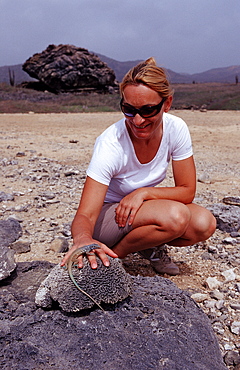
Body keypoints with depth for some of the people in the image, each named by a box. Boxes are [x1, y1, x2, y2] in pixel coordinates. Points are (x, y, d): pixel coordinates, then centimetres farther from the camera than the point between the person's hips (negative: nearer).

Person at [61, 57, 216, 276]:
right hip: (108, 215, -4)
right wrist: (83, 238, -54)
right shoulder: (110, 144, -28)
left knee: (204, 224, -21)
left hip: (143, 208, 5)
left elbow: (187, 191, -9)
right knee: (176, 216, -31)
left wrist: (144, 193, -24)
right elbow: (85, 215, -31)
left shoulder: (176, 129, -15)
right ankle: (112, 255, -7)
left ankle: (150, 246, 6)